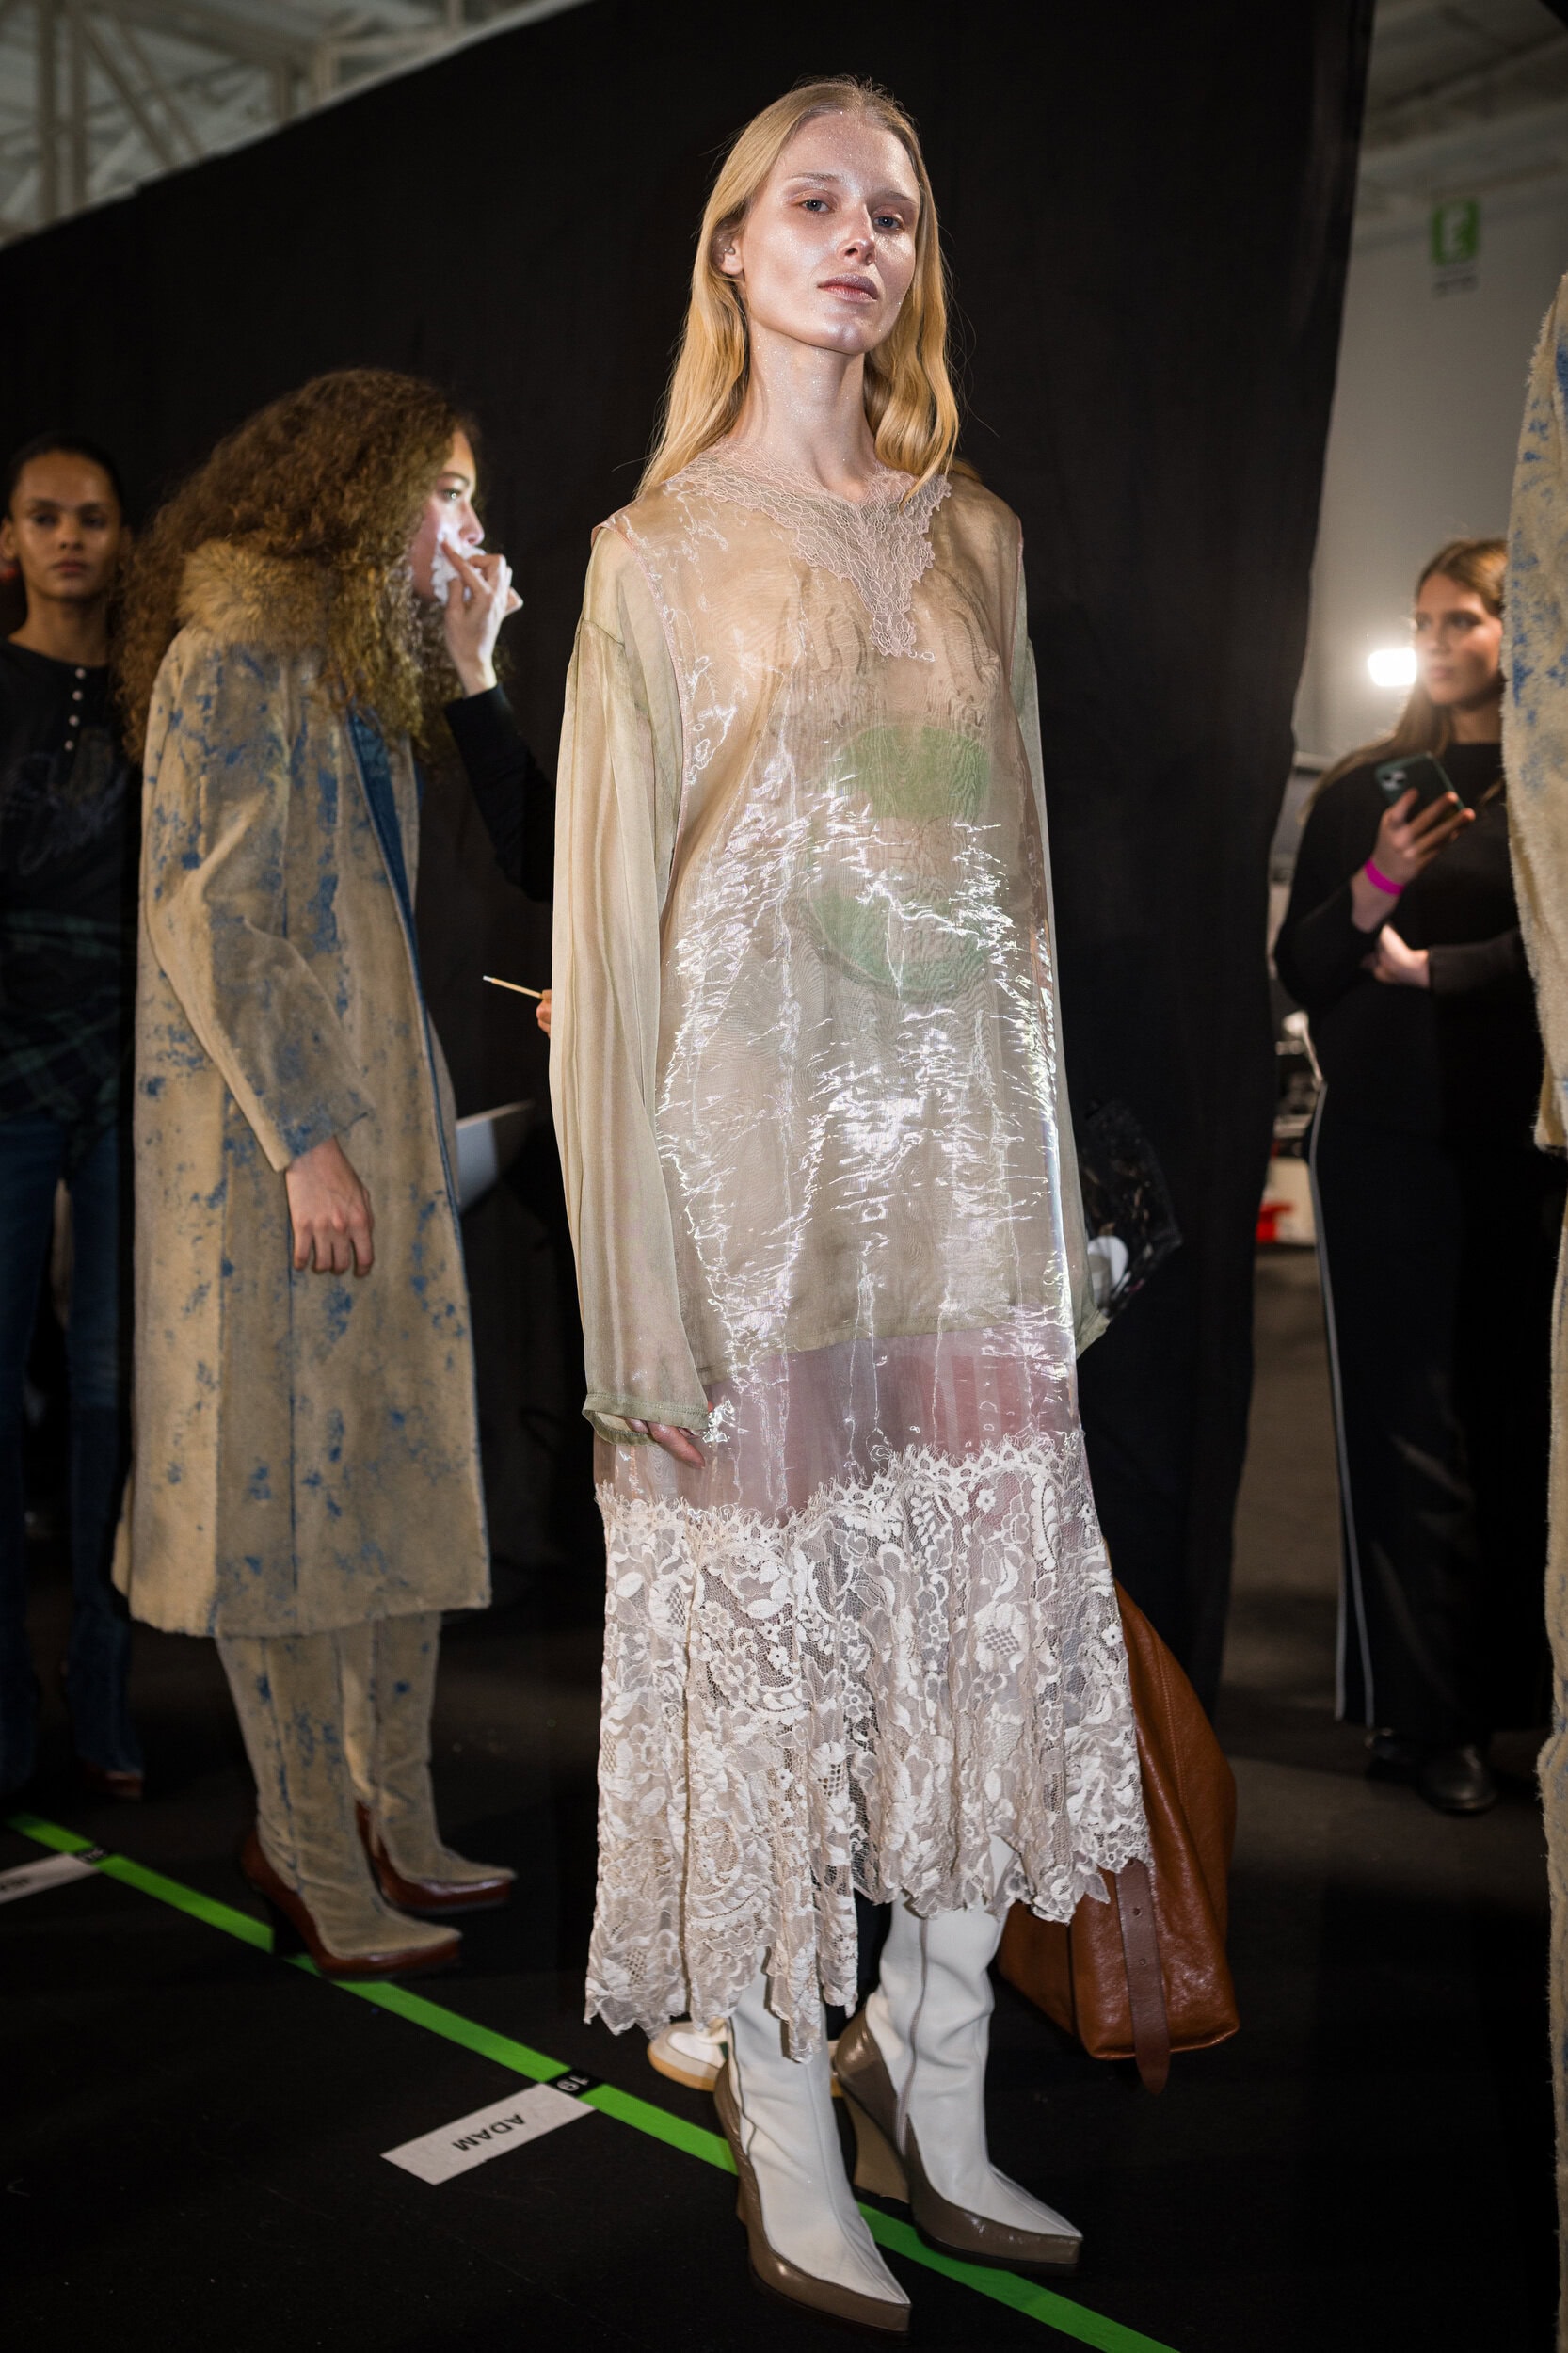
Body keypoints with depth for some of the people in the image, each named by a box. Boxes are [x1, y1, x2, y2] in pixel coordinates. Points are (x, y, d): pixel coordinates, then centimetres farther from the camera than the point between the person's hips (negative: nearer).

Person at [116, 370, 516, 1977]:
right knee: (287, 1475, -1)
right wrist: (306, 1139, -19)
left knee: (398, 1468, 9)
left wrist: (413, 1117, 11)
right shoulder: (234, 656, -9)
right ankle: (310, 1850, 11)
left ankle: (390, 1822, 19)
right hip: (267, 1130, -9)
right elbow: (207, 917, -16)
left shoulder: (356, 667, 19)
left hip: (373, 1120, 9)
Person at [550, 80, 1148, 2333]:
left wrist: (1055, 1193, 9)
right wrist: (643, 1299, -9)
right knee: (761, 1634, 1)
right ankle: (789, 2137, 20)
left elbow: (1016, 865, 14)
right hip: (759, 1138, -4)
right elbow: (612, 921, -2)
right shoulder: (657, 552, 3)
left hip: (964, 1145, 4)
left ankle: (930, 2083, 26)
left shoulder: (975, 536, 14)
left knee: (1003, 1627, 6)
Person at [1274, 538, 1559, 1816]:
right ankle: (1421, 1714, 6)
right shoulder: (1368, 787, 9)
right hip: (1390, 1138, 0)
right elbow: (1299, 971, 5)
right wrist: (1373, 886, -11)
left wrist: (1421, 966, -3)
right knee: (1410, 1419, 0)